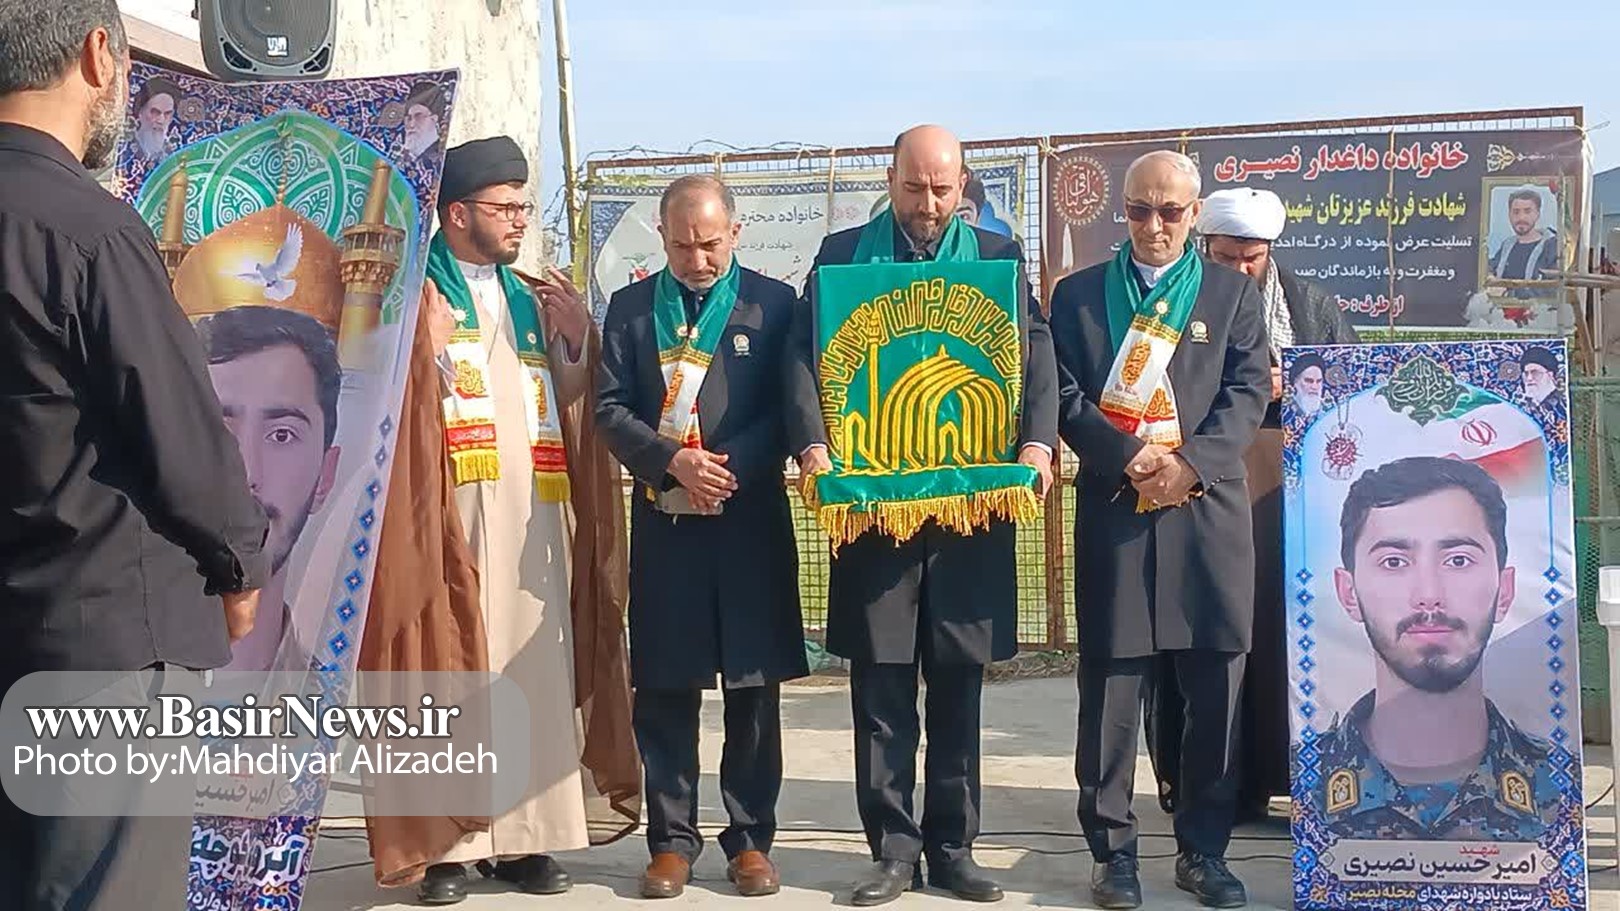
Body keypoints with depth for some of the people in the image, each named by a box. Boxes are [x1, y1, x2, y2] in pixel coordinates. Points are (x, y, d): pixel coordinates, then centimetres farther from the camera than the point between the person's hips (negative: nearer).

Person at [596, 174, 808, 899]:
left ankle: (750, 839, 15)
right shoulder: (630, 307, 9)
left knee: (754, 685, 4)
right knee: (664, 688, 4)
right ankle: (672, 840, 15)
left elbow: (787, 407, -1)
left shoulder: (772, 303, 3)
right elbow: (609, 407, 2)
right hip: (663, 520, 1)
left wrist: (732, 465, -16)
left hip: (751, 517, -1)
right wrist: (673, 461, -13)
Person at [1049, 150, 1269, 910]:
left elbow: (1248, 392, 2)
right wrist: (1128, 457, -14)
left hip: (1209, 511, 1)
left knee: (1215, 687, 4)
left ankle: (1203, 849, 16)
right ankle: (1112, 850, 11)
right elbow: (1065, 395, 1)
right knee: (1110, 686, 0)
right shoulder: (1078, 294, 11)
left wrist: (1192, 462, -13)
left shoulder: (1234, 293, 12)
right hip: (1113, 510, -1)